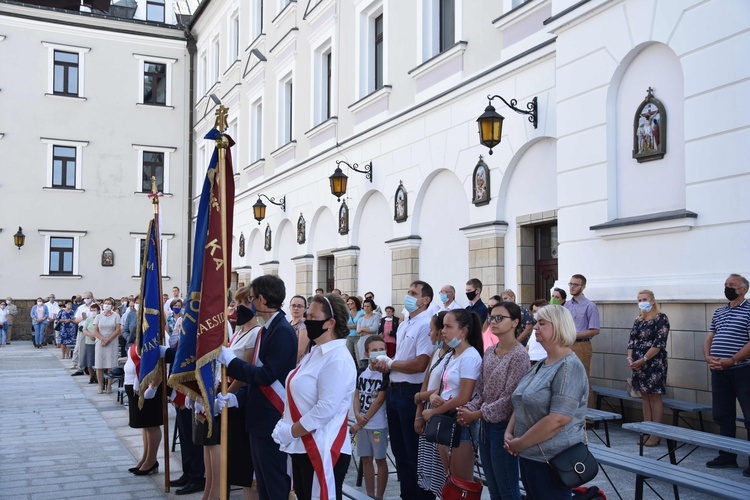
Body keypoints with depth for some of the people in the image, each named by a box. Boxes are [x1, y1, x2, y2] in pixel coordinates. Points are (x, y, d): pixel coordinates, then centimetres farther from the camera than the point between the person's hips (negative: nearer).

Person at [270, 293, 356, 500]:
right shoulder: (315, 353, 13)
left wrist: (289, 432, -15)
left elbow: (325, 409, -23)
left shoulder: (337, 360, -17)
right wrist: (284, 425, 4)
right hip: (301, 447, 9)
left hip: (323, 451, -9)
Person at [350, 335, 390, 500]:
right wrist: (357, 414, -12)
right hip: (362, 423, 5)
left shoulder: (386, 373, -11)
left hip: (378, 424, -5)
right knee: (366, 459, 12)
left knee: (380, 460, 4)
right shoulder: (361, 372, 5)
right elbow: (356, 396, 9)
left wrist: (361, 422, -14)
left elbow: (379, 400, -15)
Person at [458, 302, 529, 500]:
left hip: (504, 426, -7)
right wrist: (469, 409, -8)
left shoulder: (519, 355, -15)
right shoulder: (489, 352, 8)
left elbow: (510, 398, -19)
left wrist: (475, 415, -16)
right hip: (486, 425, 7)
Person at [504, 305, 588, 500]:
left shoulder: (569, 367, -18)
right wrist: (509, 432, -1)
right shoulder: (541, 364, 11)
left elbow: (558, 420, -26)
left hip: (552, 460, -9)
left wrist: (520, 443, -17)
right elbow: (522, 403, 16)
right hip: (530, 455, 9)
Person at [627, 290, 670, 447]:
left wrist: (643, 360, -18)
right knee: (645, 396, 10)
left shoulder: (661, 318, -8)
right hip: (638, 363, 7)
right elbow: (632, 341, 12)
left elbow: (659, 343, -15)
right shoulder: (638, 320, 13)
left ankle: (655, 435, 3)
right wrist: (630, 358, -5)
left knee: (654, 396, -3)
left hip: (654, 363, -7)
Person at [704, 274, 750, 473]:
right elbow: (709, 339, 16)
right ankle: (727, 456, 22)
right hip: (718, 372, 7)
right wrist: (708, 357, -3)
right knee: (723, 416, 12)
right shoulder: (719, 312, 16)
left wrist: (731, 361, -19)